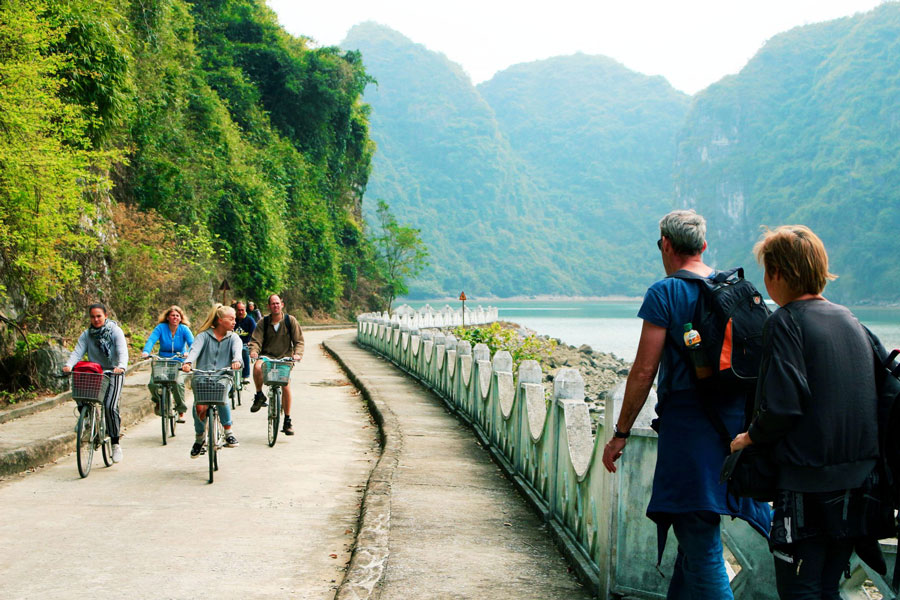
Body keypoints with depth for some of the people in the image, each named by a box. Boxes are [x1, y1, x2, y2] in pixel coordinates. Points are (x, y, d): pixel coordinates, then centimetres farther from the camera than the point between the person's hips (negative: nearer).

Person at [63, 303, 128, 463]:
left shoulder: (115, 331, -4)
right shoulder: (86, 335, 7)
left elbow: (122, 351, -18)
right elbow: (77, 351, -7)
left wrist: (121, 366, -39)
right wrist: (68, 365, -28)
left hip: (113, 373, -4)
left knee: (110, 406, -21)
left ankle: (116, 444, -10)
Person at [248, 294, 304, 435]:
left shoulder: (290, 321, 3)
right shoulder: (263, 322, 4)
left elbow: (299, 340, 3)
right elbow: (256, 340, -3)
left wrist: (297, 353, -16)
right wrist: (254, 350, -25)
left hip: (284, 357, 0)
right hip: (267, 356, 0)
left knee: (286, 385, -17)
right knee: (257, 367, -35)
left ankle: (287, 420, 0)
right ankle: (259, 396, -9)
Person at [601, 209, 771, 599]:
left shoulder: (665, 293, -8)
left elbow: (645, 370, -11)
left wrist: (621, 433, -4)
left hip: (688, 421, -6)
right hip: (738, 420, 7)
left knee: (701, 542, -3)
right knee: (698, 529, 20)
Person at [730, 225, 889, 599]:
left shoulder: (786, 322, -11)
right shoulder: (850, 320, 11)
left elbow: (783, 406, -20)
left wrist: (750, 438, -2)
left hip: (809, 483, -7)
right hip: (859, 480, 7)